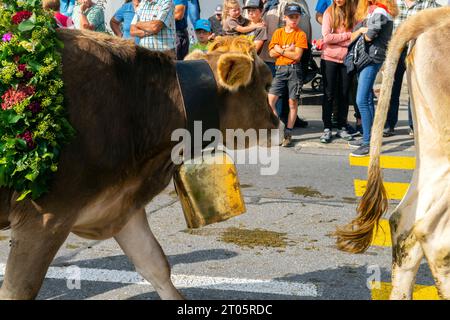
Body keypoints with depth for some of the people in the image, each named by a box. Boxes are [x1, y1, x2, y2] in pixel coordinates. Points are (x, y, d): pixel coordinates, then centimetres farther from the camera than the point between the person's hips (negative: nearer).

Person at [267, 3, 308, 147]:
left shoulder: (300, 34, 0)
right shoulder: (278, 32, 9)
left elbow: (297, 55, -10)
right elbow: (272, 53, 2)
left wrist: (281, 50, -7)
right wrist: (287, 50, -9)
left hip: (294, 69, -3)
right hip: (280, 69, 3)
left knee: (293, 103, 1)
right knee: (270, 100, -8)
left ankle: (288, 134, 9)